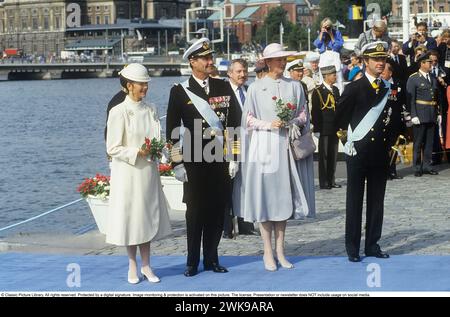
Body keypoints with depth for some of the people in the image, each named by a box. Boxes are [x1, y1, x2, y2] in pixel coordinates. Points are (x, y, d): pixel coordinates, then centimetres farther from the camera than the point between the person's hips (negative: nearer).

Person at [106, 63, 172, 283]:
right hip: (128, 172, -5)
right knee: (130, 217, 2)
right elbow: (112, 148, -11)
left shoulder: (150, 110, 7)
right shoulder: (119, 112, -11)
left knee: (148, 216, 9)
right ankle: (132, 266, 16)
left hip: (148, 171, 5)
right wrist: (137, 152, -20)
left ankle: (146, 266, 19)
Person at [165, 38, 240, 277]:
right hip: (194, 161, -3)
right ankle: (192, 261, 12)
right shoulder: (179, 91, 0)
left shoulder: (224, 88, 9)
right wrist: (177, 163, -5)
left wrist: (234, 158, 4)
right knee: (195, 212, 2)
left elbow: (234, 124, 10)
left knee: (218, 211, 6)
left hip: (221, 159, 3)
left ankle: (211, 259, 18)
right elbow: (172, 131, 0)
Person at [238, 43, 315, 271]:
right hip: (264, 147, -3)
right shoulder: (256, 88, 1)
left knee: (284, 196, 5)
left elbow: (304, 115, 12)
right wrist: (268, 124, -13)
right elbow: (248, 119, 1)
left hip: (286, 147, 3)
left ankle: (280, 250, 13)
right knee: (264, 197, -3)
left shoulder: (295, 86, 8)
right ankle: (268, 252, 4)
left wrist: (293, 123, -8)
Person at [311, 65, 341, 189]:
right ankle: (324, 182, 5)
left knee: (333, 155, 10)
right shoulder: (318, 91, -8)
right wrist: (317, 129, -13)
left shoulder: (335, 90, 13)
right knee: (324, 155, 0)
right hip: (324, 129, -6)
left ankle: (331, 180, 17)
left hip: (335, 129, 6)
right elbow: (315, 112, -9)